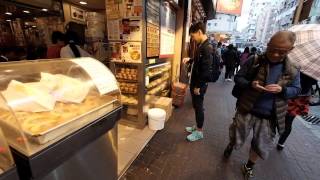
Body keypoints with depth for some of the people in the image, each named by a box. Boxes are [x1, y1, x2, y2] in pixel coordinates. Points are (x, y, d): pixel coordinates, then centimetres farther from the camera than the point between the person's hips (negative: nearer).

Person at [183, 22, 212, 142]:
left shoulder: (207, 48, -19)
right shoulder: (201, 46, 11)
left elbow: (206, 70, -24)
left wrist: (198, 86, -20)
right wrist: (190, 60, 8)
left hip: (199, 85, -9)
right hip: (195, 82, 9)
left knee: (199, 107, 4)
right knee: (196, 106, 18)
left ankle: (199, 132, 22)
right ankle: (197, 126, 36)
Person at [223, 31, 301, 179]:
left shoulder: (293, 70, -1)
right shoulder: (254, 61, -8)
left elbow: (296, 90, 6)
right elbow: (238, 77, -4)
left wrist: (282, 90, -18)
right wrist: (250, 84, -25)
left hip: (270, 116, 2)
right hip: (247, 110, -2)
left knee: (261, 145, 16)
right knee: (237, 137, 16)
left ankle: (249, 166, 43)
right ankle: (231, 145, 52)